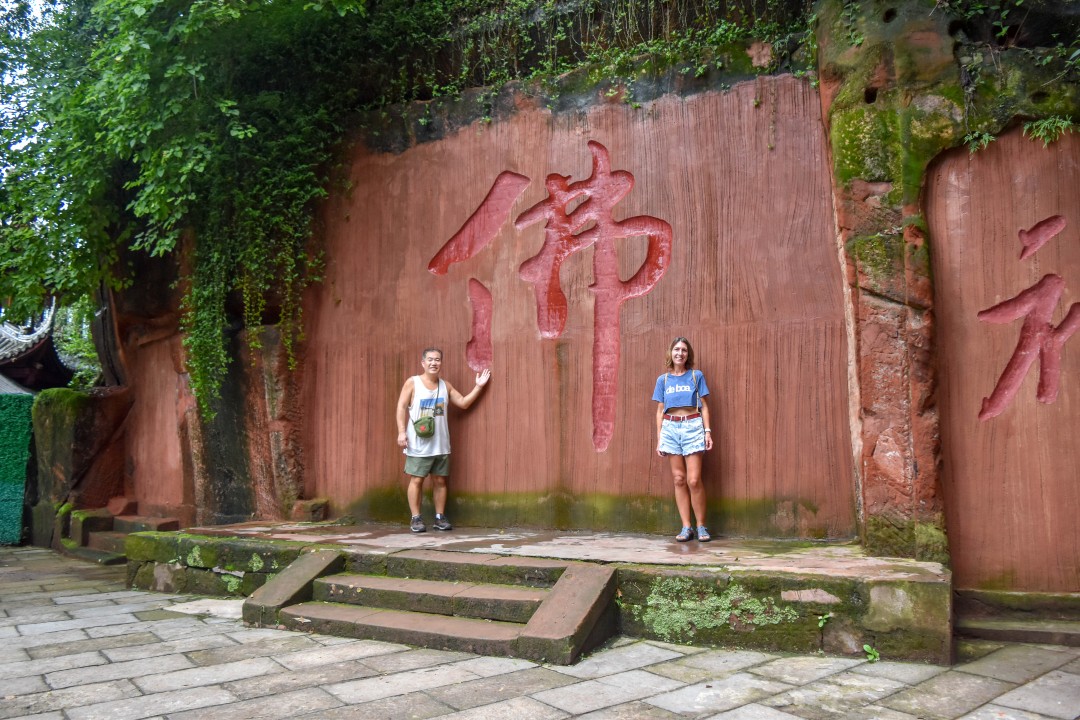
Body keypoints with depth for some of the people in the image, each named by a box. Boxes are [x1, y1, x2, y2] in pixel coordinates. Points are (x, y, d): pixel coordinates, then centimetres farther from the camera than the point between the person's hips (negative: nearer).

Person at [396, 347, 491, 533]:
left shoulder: (445, 385, 10)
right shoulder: (412, 382, -2)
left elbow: (463, 403, 12)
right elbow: (402, 407, -5)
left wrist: (478, 387, 4)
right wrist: (401, 432, -14)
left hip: (441, 444, 4)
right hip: (418, 444, -4)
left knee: (440, 480, 8)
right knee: (416, 480, -1)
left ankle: (440, 517, 16)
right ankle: (415, 519, 8)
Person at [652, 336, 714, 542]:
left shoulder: (697, 376, 6)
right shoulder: (663, 379, 10)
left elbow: (704, 406, 6)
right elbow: (660, 411, 12)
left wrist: (707, 431, -4)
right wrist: (659, 439, 7)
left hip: (692, 426, -2)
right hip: (670, 428, 2)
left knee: (694, 480, -8)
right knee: (679, 479, 3)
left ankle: (701, 526, 5)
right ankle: (686, 527, 9)